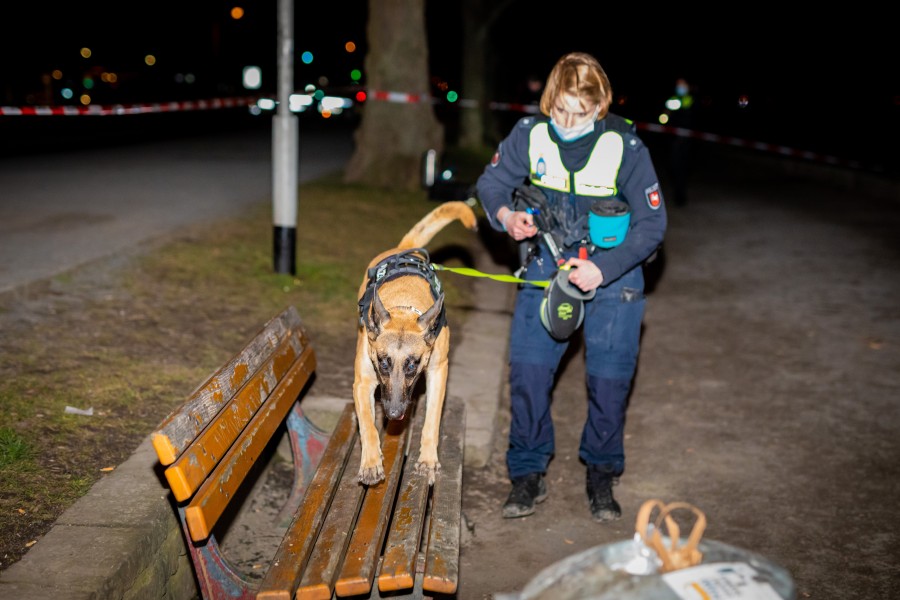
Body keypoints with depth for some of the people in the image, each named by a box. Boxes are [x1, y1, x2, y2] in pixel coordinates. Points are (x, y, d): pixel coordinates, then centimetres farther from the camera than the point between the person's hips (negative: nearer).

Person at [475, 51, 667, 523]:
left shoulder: (625, 145, -17)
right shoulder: (530, 134, -12)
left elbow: (652, 223, -10)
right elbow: (491, 181, 5)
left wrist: (603, 269, -20)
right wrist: (505, 214, -17)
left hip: (612, 271, -2)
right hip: (546, 266, 2)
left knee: (609, 379, 1)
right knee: (527, 370, -5)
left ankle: (601, 477, 23)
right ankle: (528, 474, 13)